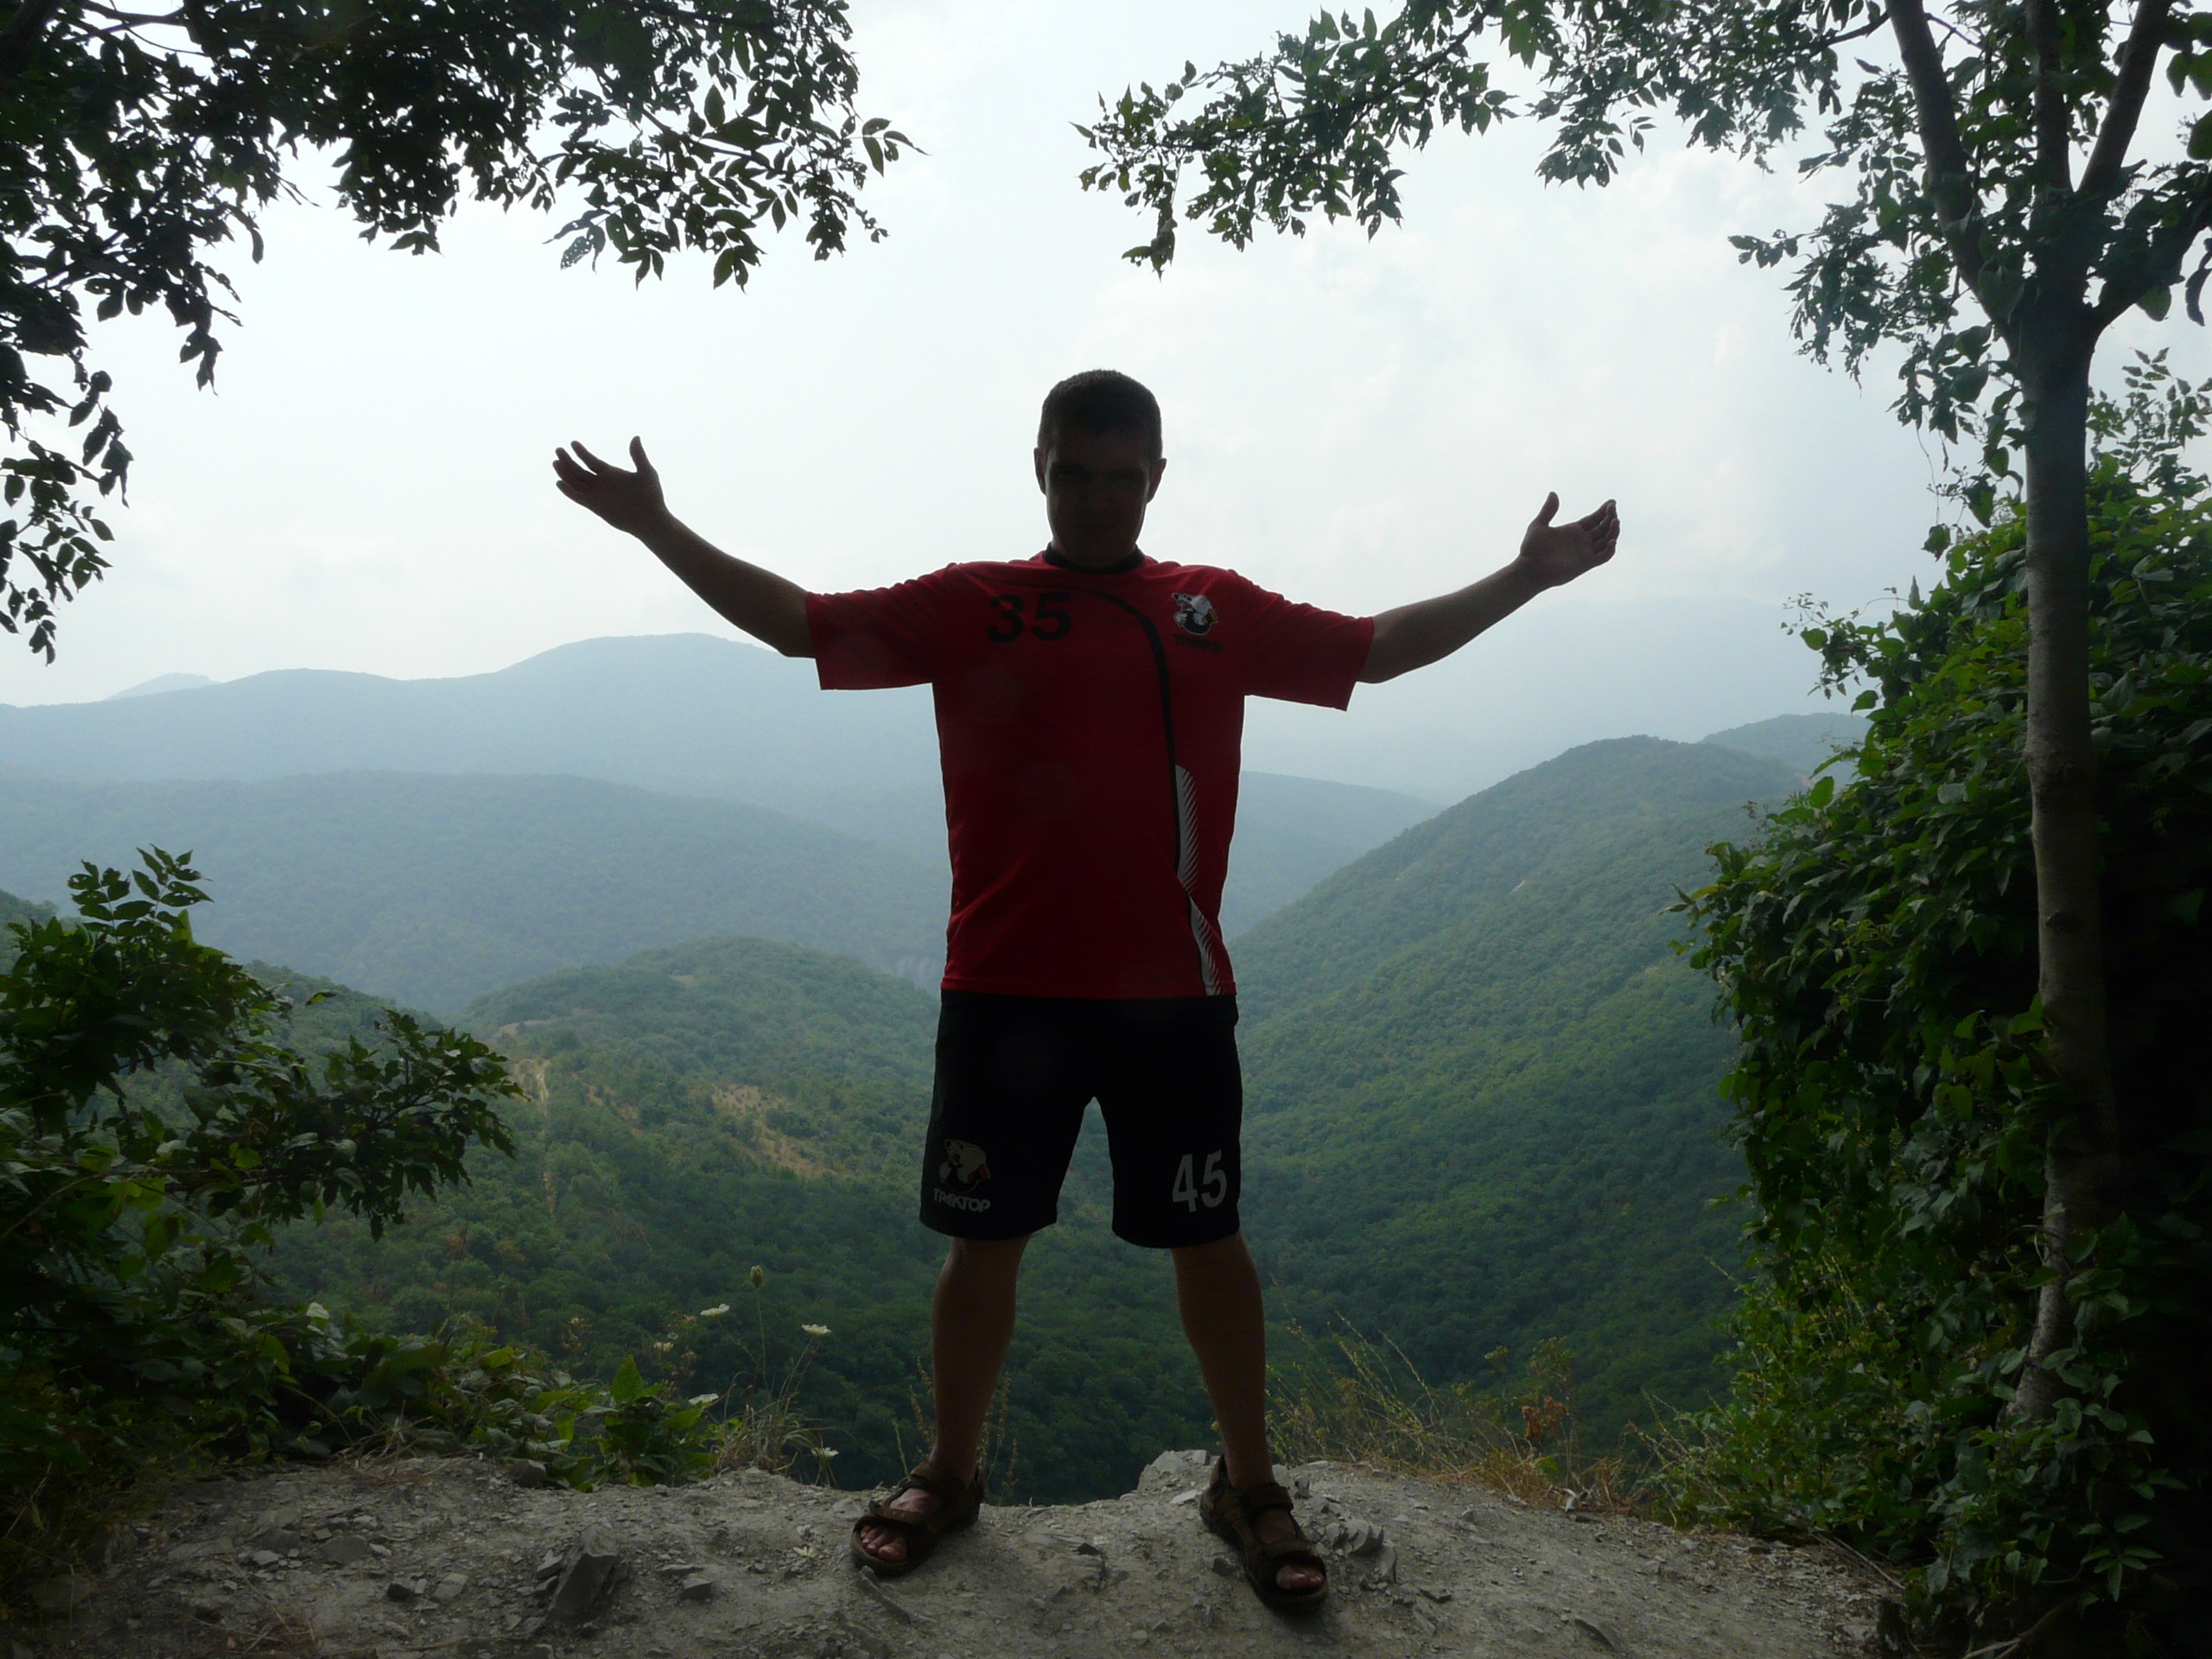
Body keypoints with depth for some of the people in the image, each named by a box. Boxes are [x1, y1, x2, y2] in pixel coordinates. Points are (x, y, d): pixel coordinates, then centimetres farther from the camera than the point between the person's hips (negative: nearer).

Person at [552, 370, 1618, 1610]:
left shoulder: (1219, 611, 8)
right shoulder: (968, 606, 4)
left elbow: (1381, 646, 15)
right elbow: (799, 623, 4)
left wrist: (1529, 574, 13)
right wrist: (659, 527, -1)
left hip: (1175, 992, 1)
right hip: (1004, 990, 0)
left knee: (1208, 1235, 9)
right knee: (986, 1236, 11)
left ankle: (1251, 1486, 29)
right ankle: (951, 1475, 32)